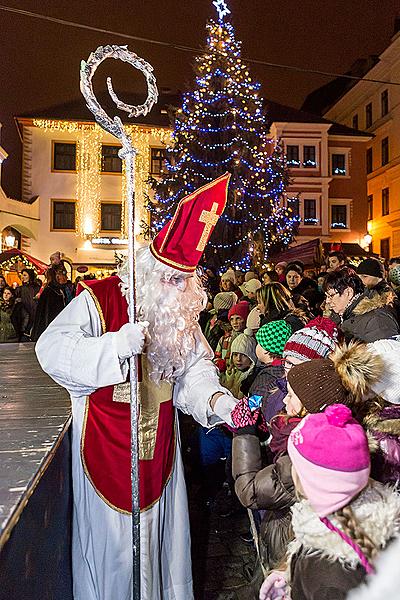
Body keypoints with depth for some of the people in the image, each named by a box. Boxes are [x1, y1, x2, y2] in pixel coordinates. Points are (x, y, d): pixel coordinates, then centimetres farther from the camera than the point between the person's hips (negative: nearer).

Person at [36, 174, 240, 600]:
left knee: (160, 529, 20)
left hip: (159, 448, 5)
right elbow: (52, 350, -22)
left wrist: (216, 399, -19)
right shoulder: (99, 298, -14)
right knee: (112, 537, 10)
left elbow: (193, 369, 0)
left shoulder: (182, 312, 3)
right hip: (107, 449, -4)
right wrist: (119, 344, -33)